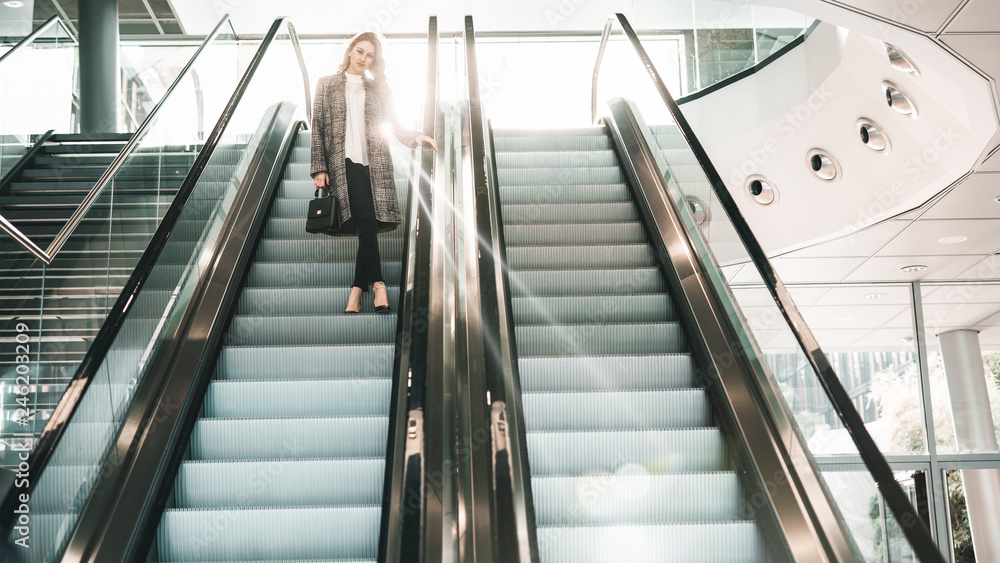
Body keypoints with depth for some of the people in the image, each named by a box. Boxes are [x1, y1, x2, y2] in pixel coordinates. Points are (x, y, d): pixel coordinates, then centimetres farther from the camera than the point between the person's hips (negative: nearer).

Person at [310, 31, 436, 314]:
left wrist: (416, 136, 0)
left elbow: (394, 125, 19)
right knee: (366, 222, -18)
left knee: (367, 225, -8)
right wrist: (319, 168, 2)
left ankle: (357, 289, -3)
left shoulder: (379, 89, 19)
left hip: (375, 163, 2)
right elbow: (318, 128, 10)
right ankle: (377, 284, -15)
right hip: (344, 163, -2)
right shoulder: (327, 85, 14)